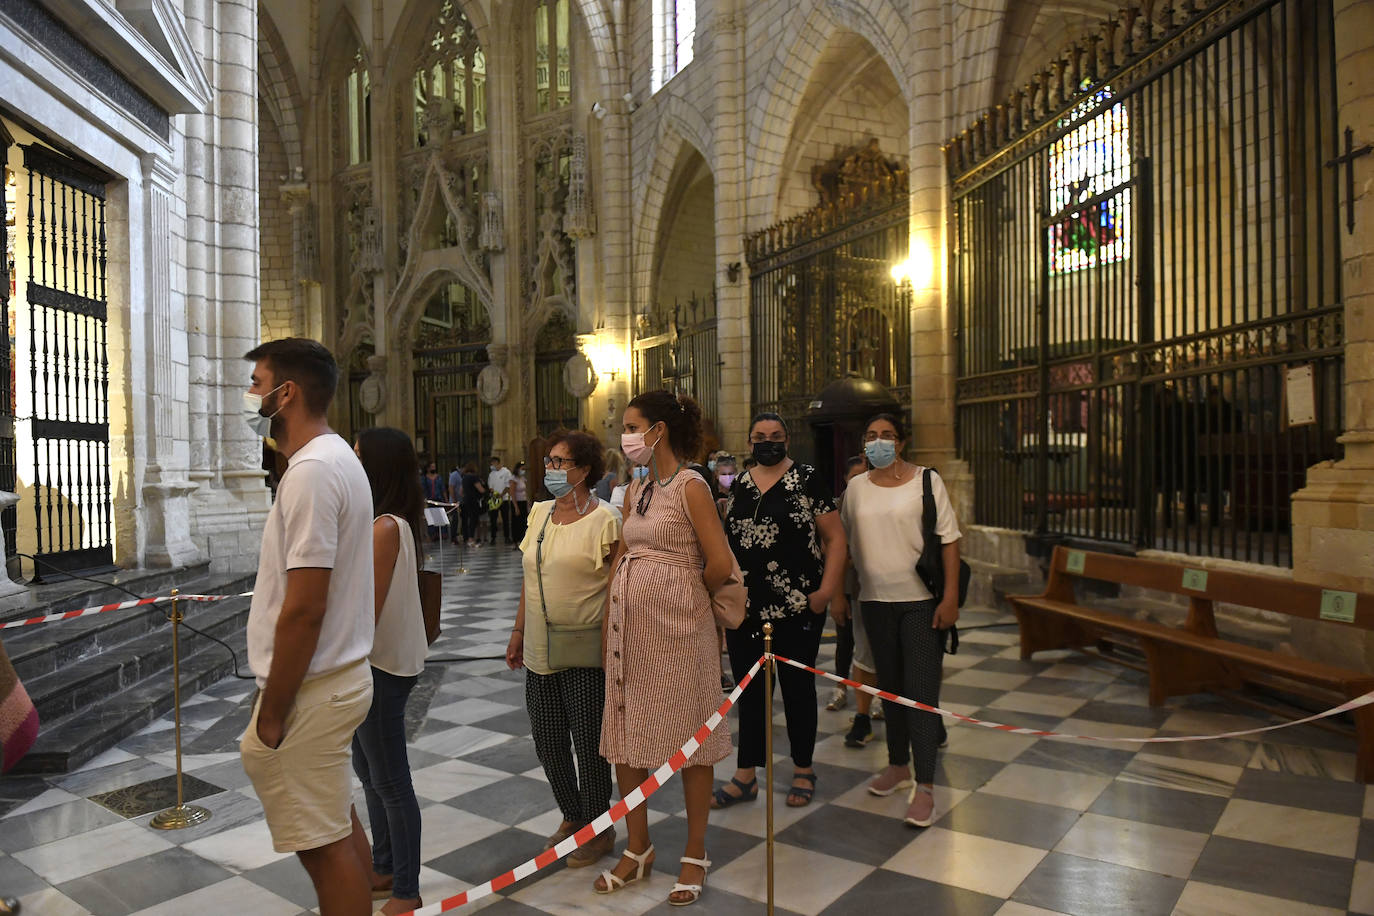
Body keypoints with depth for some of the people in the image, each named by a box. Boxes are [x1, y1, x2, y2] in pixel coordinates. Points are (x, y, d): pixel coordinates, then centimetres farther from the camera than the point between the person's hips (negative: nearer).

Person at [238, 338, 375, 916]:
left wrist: (272, 713, -15)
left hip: (312, 689, -10)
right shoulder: (335, 457, 12)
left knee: (324, 845, 4)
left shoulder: (311, 471, -20)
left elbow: (303, 609, -24)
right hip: (339, 672, 10)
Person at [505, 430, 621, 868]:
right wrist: (518, 631, 15)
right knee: (547, 743, 15)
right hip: (540, 651, 7)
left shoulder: (603, 520, -12)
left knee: (588, 743, 6)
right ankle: (572, 817, 36)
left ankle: (599, 829, 25)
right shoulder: (539, 513, 8)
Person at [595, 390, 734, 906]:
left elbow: (720, 564, -15)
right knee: (624, 738, 13)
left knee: (689, 742, 6)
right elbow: (620, 561, 12)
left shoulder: (690, 487, -11)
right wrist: (609, 629, 8)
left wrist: (689, 597, 3)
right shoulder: (635, 492, 11)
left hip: (675, 627, -7)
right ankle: (638, 850, 30)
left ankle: (695, 856, 23)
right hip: (630, 624, 7)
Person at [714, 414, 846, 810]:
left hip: (796, 607, -4)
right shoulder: (738, 486, 10)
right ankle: (745, 777, 23)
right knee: (749, 691, 11)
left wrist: (827, 589, -14)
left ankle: (804, 771, 27)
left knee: (797, 687, 10)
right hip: (745, 609, 4)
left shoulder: (807, 479, -3)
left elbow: (835, 537, -5)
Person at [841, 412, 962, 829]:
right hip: (875, 600, 4)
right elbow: (845, 542, 13)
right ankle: (898, 765, 31)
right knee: (889, 685, 14)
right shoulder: (856, 487, 6)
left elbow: (949, 539, -5)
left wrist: (951, 595, -11)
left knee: (922, 691, -5)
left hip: (922, 600, -4)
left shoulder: (926, 480, -4)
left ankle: (924, 787, 2)